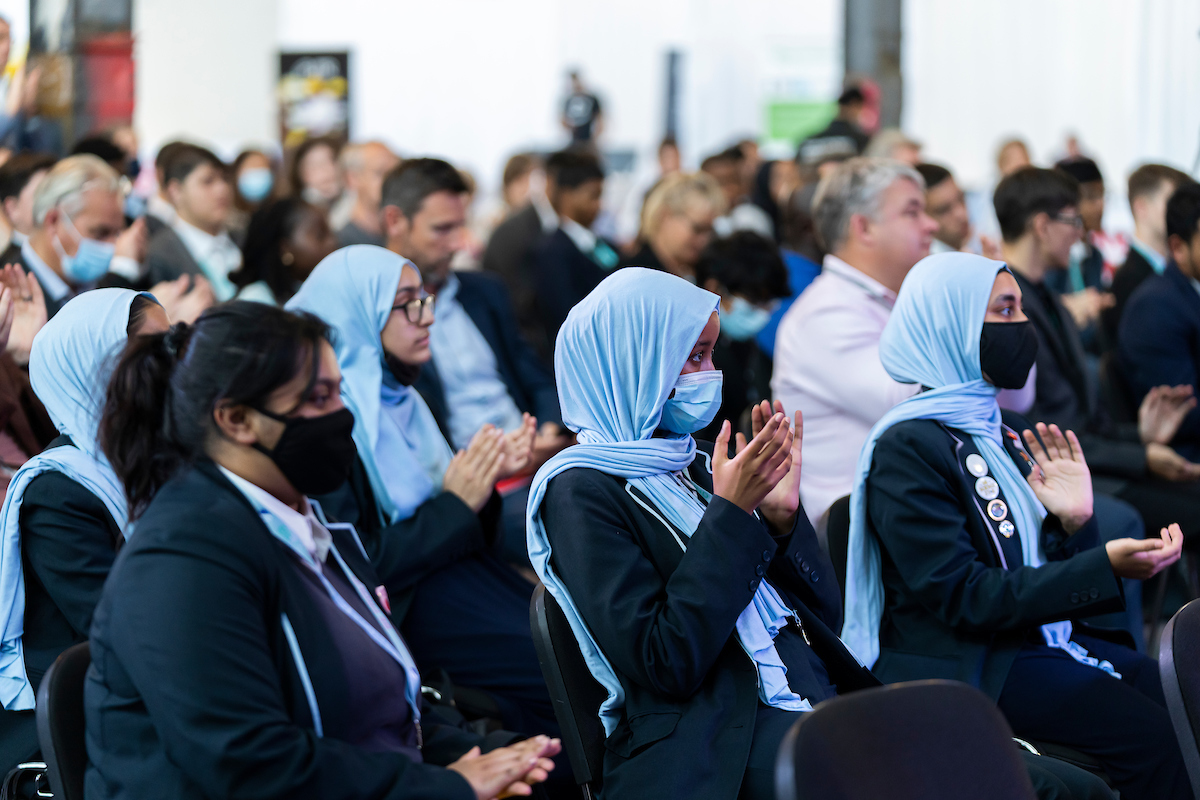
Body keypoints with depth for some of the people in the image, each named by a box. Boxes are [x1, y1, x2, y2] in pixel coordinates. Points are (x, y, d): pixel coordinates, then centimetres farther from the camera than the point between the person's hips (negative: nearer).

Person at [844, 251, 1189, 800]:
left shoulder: (996, 433, 14)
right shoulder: (907, 447, -13)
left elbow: (1043, 569, 15)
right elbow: (965, 599, -20)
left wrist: (1075, 524, -6)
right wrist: (1105, 566, -26)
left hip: (1037, 636, 9)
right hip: (959, 665, -9)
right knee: (1153, 735, -21)